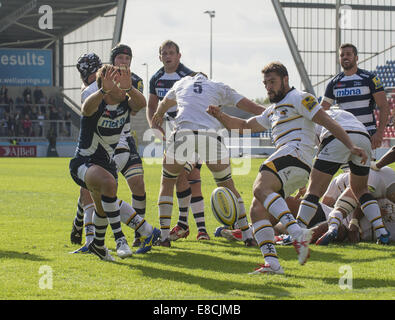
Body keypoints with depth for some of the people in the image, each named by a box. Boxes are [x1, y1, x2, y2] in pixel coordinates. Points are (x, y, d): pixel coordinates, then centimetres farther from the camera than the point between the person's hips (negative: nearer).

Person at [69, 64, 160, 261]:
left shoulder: (124, 105, -5)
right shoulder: (97, 106, -20)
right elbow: (86, 108, -46)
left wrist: (128, 87, -48)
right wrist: (104, 90, -63)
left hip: (106, 162, 7)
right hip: (84, 162, -7)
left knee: (103, 206, 18)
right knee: (108, 182, -35)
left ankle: (98, 244, 46)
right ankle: (119, 238, -31)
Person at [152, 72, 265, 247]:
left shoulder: (181, 83, 29)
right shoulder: (219, 87, 24)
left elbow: (165, 103, 50)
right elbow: (249, 106, 18)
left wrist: (159, 115, 72)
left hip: (183, 134, 0)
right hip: (211, 135, 0)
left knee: (167, 182, 20)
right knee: (228, 186, 16)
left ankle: (163, 234, 10)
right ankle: (247, 234, 13)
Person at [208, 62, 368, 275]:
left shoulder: (298, 98, 7)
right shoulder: (272, 111, 34)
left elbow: (328, 123, -1)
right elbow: (244, 126, 36)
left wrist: (351, 146, -10)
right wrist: (220, 117, 18)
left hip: (296, 152, -9)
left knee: (260, 188, -31)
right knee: (257, 210, -3)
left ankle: (298, 233, -45)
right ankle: (272, 263, -13)